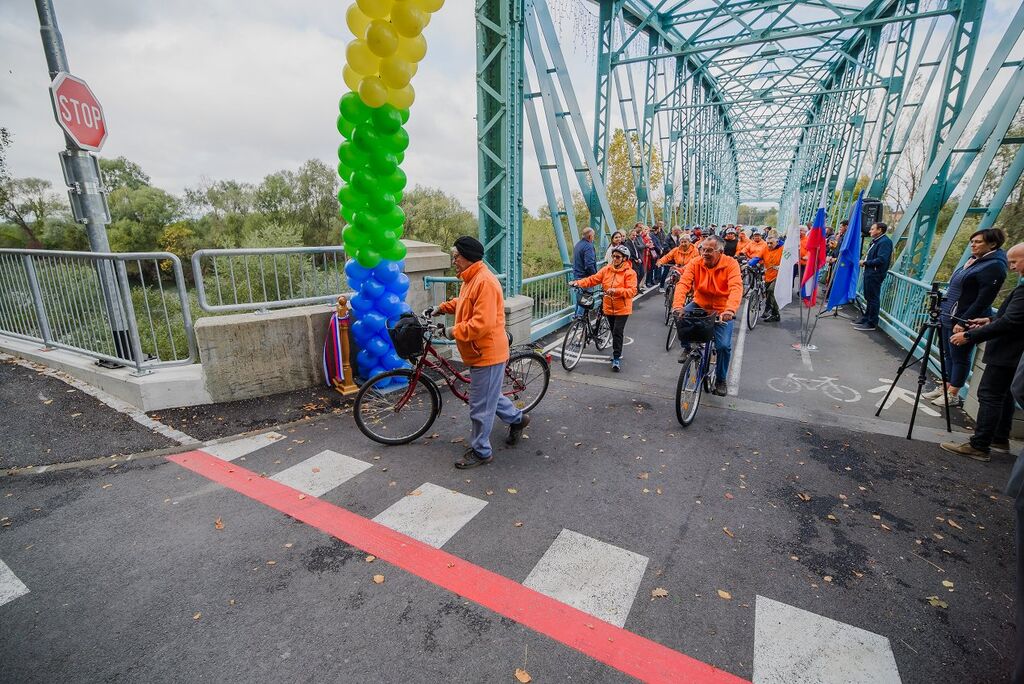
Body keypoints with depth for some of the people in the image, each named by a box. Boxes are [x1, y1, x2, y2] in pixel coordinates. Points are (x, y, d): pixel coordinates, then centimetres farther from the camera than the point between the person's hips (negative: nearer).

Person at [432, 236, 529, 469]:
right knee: (489, 395, 25)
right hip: (480, 352, 10)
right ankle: (517, 418, 44)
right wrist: (441, 308, 17)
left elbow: (482, 324, -29)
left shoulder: (485, 281, -23)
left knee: (480, 406, 3)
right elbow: (462, 302, 29)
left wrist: (454, 332, -18)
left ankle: (480, 451, 19)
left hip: (487, 354, -10)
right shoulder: (471, 279, 10)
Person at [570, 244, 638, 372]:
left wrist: (616, 291, -33)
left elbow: (632, 291, -19)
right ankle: (617, 352, 35)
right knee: (614, 332, 16)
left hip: (622, 308, -5)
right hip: (609, 307, 5)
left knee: (617, 332, -9)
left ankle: (616, 358, 2)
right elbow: (593, 279, -2)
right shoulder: (607, 269, 4)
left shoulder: (629, 272, -10)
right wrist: (579, 282, -17)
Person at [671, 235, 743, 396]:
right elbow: (683, 283, -24)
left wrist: (730, 310, -49)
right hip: (700, 305, 2)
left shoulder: (730, 264, -16)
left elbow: (736, 287, -31)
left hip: (722, 311, -2)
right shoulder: (695, 264, -11)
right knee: (681, 316, -27)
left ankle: (721, 379, 13)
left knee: (724, 345, -15)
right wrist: (678, 305, -43)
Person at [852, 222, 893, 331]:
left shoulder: (885, 242, -14)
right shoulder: (876, 241, 15)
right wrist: (864, 260, 3)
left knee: (873, 298, -4)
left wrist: (865, 263, -14)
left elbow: (881, 260, -23)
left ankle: (871, 323, 2)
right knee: (869, 297, 17)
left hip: (875, 274, -10)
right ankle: (866, 318, 27)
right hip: (870, 273, 10)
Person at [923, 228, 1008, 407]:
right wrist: (944, 310, 18)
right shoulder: (973, 261, 13)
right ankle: (944, 387, 25)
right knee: (949, 355, 14)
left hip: (963, 320, -8)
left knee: (960, 357, 2)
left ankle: (953, 395, 11)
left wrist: (964, 322, -21)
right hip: (949, 317, 8)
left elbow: (983, 300, -18)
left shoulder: (993, 266, -13)